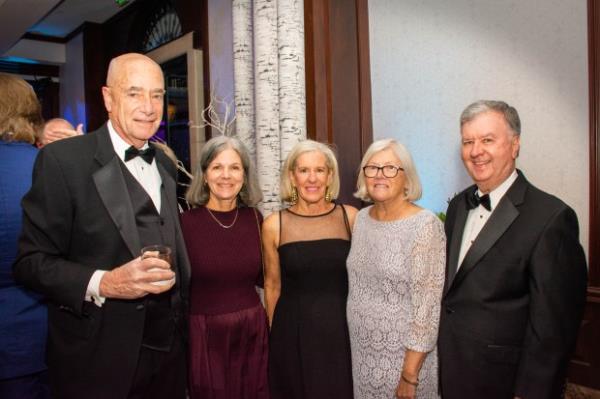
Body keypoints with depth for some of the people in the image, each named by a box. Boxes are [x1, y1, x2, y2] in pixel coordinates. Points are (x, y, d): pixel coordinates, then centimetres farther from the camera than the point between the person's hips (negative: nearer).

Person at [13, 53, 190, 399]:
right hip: (99, 362, -5)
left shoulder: (167, 165, 7)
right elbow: (31, 261, -12)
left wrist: (182, 317, 12)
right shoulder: (63, 159, -12)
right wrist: (101, 284, -26)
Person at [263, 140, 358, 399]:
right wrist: (274, 333, 8)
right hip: (293, 331, 0)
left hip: (341, 328, 1)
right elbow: (272, 285, 4)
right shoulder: (274, 224, -5)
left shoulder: (350, 216, -4)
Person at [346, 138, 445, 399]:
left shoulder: (425, 225, -18)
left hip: (403, 355, -5)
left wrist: (410, 374, -18)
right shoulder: (361, 218, 1)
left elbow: (427, 304, -19)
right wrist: (355, 331, 10)